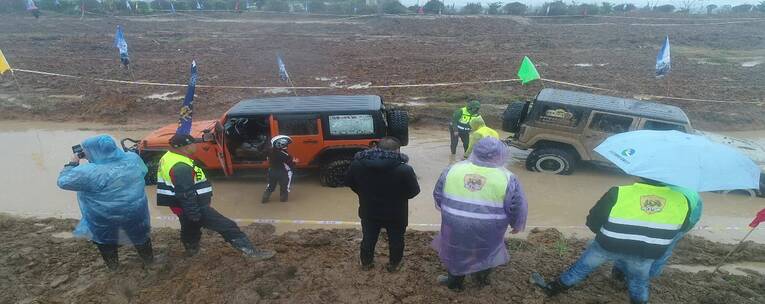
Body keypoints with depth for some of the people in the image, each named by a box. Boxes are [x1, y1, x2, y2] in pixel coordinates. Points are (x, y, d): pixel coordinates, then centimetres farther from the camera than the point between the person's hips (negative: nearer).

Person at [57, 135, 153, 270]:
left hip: (105, 218, -3)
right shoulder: (133, 158, -13)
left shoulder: (89, 172, -27)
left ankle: (112, 263, 48)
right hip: (136, 210, 3)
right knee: (139, 234, 28)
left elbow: (63, 181, -11)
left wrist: (72, 163, 3)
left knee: (104, 238, 28)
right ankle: (148, 258, 48)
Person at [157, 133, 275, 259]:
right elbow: (186, 194, -28)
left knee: (189, 227, 32)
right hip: (194, 206, -10)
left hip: (182, 206, 10)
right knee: (227, 227, -8)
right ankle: (251, 251, -6)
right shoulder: (181, 167, -28)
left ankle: (191, 249, 55)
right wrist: (195, 214, -22)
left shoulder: (169, 157, 7)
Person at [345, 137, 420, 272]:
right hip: (396, 214, -2)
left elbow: (349, 183, 1)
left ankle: (366, 263, 44)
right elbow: (414, 191, -14)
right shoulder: (404, 169, -27)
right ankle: (394, 264, 42)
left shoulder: (357, 164, -15)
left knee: (368, 238, 25)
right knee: (396, 240, 23)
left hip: (369, 212, 2)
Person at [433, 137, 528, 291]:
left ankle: (455, 282, 47)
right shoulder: (507, 178, -15)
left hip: (455, 228, 2)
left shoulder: (453, 169, -8)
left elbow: (438, 196, 2)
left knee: (456, 254, 27)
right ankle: (481, 279, 51)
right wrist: (517, 225, 12)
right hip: (487, 233, -1)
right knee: (486, 254, 28)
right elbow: (518, 208, -8)